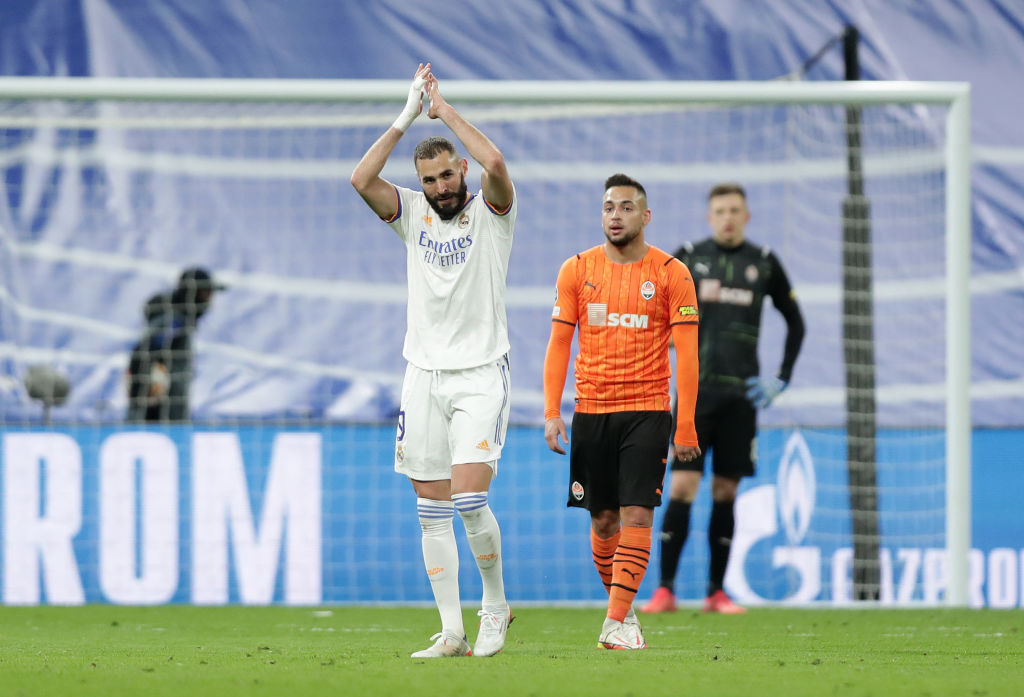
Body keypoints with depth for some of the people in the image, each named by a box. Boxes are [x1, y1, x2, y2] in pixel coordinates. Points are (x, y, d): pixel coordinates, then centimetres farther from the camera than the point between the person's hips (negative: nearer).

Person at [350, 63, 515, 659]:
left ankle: (496, 603, 6)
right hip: (424, 375, 4)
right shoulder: (414, 214, 8)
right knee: (432, 510, 1)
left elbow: (495, 163, -22)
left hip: (481, 375, -4)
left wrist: (445, 108, -13)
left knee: (470, 499, -15)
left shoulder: (491, 211, -1)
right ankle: (452, 632, 4)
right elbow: (362, 180, -8)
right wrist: (408, 116, -9)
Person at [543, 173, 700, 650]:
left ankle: (617, 622, -14)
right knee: (603, 518, 6)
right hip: (591, 409, 2)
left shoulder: (671, 273, -1)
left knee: (636, 515, -12)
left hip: (647, 409, -2)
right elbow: (558, 343, 6)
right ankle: (620, 605, 23)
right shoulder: (577, 270, 5)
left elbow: (686, 352, -2)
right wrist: (551, 412, -3)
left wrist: (685, 426, -8)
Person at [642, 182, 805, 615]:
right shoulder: (687, 259, 4)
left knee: (726, 492, 3)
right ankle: (665, 590, -8)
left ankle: (716, 592, 9)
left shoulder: (763, 263, 8)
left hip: (741, 395, 2)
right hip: (695, 388, -2)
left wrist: (782, 379, 9)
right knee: (682, 488, -10)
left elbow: (795, 322, 16)